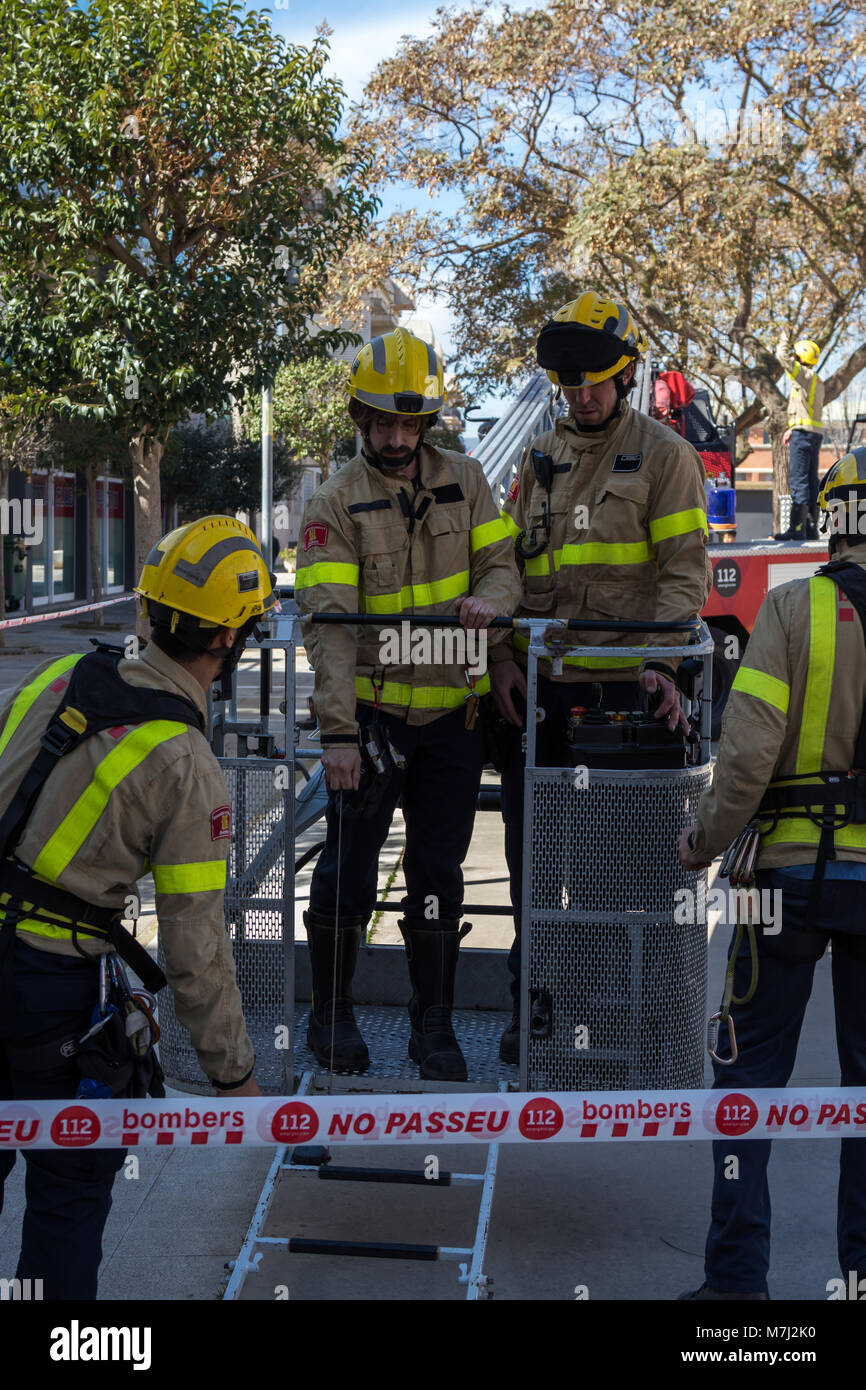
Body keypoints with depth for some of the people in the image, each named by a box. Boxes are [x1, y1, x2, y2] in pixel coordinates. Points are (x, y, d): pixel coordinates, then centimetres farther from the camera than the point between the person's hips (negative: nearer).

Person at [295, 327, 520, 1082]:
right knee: (349, 866, 2)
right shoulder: (335, 504, -7)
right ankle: (332, 1014, 20)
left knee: (438, 871, 10)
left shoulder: (464, 480, 4)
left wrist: (489, 600, -20)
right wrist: (337, 730, -22)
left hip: (452, 710, 3)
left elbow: (501, 563, 6)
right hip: (372, 710, -3)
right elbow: (329, 624, -15)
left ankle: (434, 1022, 21)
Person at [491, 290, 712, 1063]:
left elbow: (685, 570, -7)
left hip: (623, 685, -4)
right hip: (540, 687, 5)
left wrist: (663, 663, -19)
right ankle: (534, 1000, 23)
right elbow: (511, 564, 14)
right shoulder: (541, 460, 14)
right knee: (532, 852, 10)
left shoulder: (663, 455, 0)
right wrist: (503, 656, 1)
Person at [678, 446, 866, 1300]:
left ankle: (737, 1273, 10)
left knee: (751, 1070, 8)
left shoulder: (793, 609, -8)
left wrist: (704, 842, 0)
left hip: (796, 869, -2)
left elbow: (750, 750, -14)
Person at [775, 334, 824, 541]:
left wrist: (784, 342, 5)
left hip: (802, 432, -10)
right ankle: (811, 529, 10)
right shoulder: (817, 382, 21)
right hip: (814, 433, 10)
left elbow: (784, 357, -14)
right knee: (811, 482, 9)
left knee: (798, 480, -12)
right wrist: (792, 429, 24)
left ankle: (797, 528, -17)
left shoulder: (805, 375, -8)